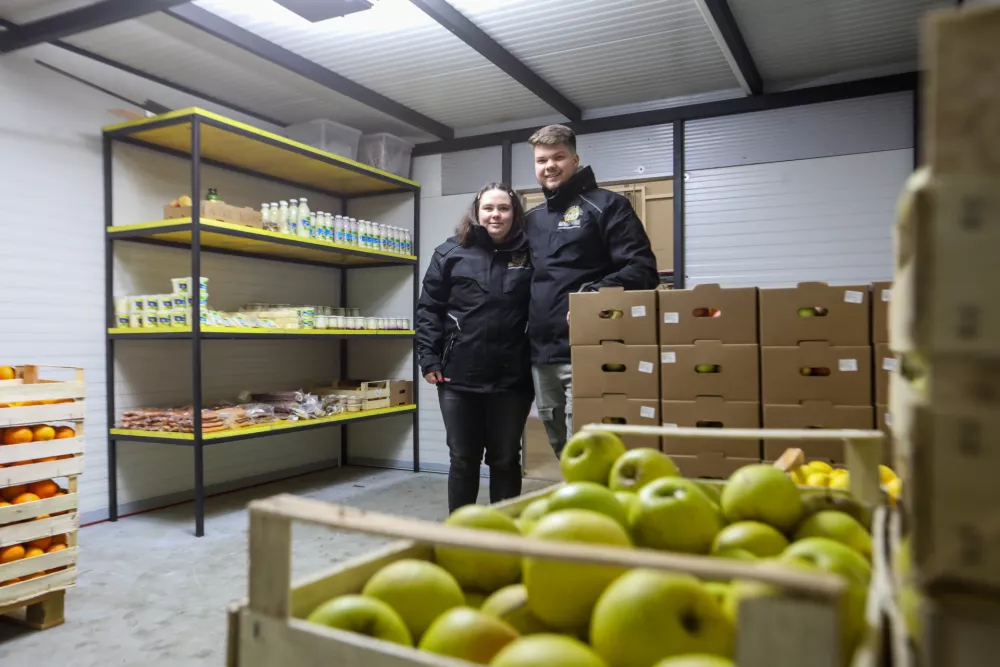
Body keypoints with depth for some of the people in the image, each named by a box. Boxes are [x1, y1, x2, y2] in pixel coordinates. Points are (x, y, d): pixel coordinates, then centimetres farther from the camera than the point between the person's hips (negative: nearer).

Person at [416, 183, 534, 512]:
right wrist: (429, 359, -4)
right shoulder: (451, 253, 3)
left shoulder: (529, 255, 3)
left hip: (512, 379, 0)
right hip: (459, 376, 0)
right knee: (463, 460, 11)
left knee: (505, 460, 12)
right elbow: (428, 308, 3)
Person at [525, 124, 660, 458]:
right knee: (561, 449, 16)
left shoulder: (606, 205, -2)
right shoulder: (532, 219, 18)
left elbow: (643, 270, -10)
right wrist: (529, 334, 12)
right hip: (542, 356, 7)